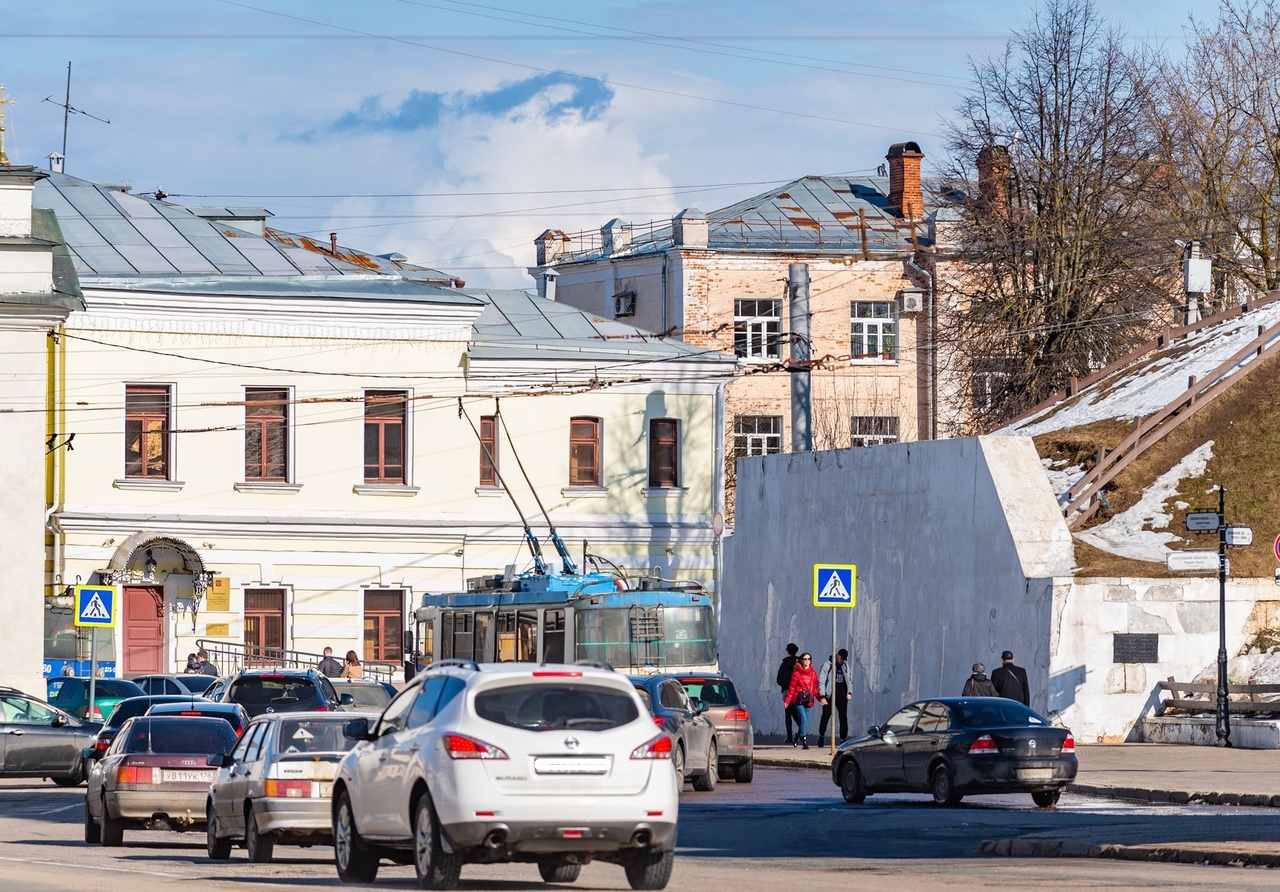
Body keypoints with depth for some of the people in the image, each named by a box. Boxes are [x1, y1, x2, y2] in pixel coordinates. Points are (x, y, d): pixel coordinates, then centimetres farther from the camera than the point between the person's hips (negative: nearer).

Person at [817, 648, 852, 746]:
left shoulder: (845, 666, 13)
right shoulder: (827, 666, -3)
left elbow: (848, 680, 20)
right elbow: (821, 681, -6)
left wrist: (849, 692, 3)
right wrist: (822, 696, -13)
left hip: (842, 697, 4)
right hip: (829, 696, -3)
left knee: (843, 718, -3)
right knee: (825, 717, -2)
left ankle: (843, 739, 1)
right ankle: (821, 736, 13)